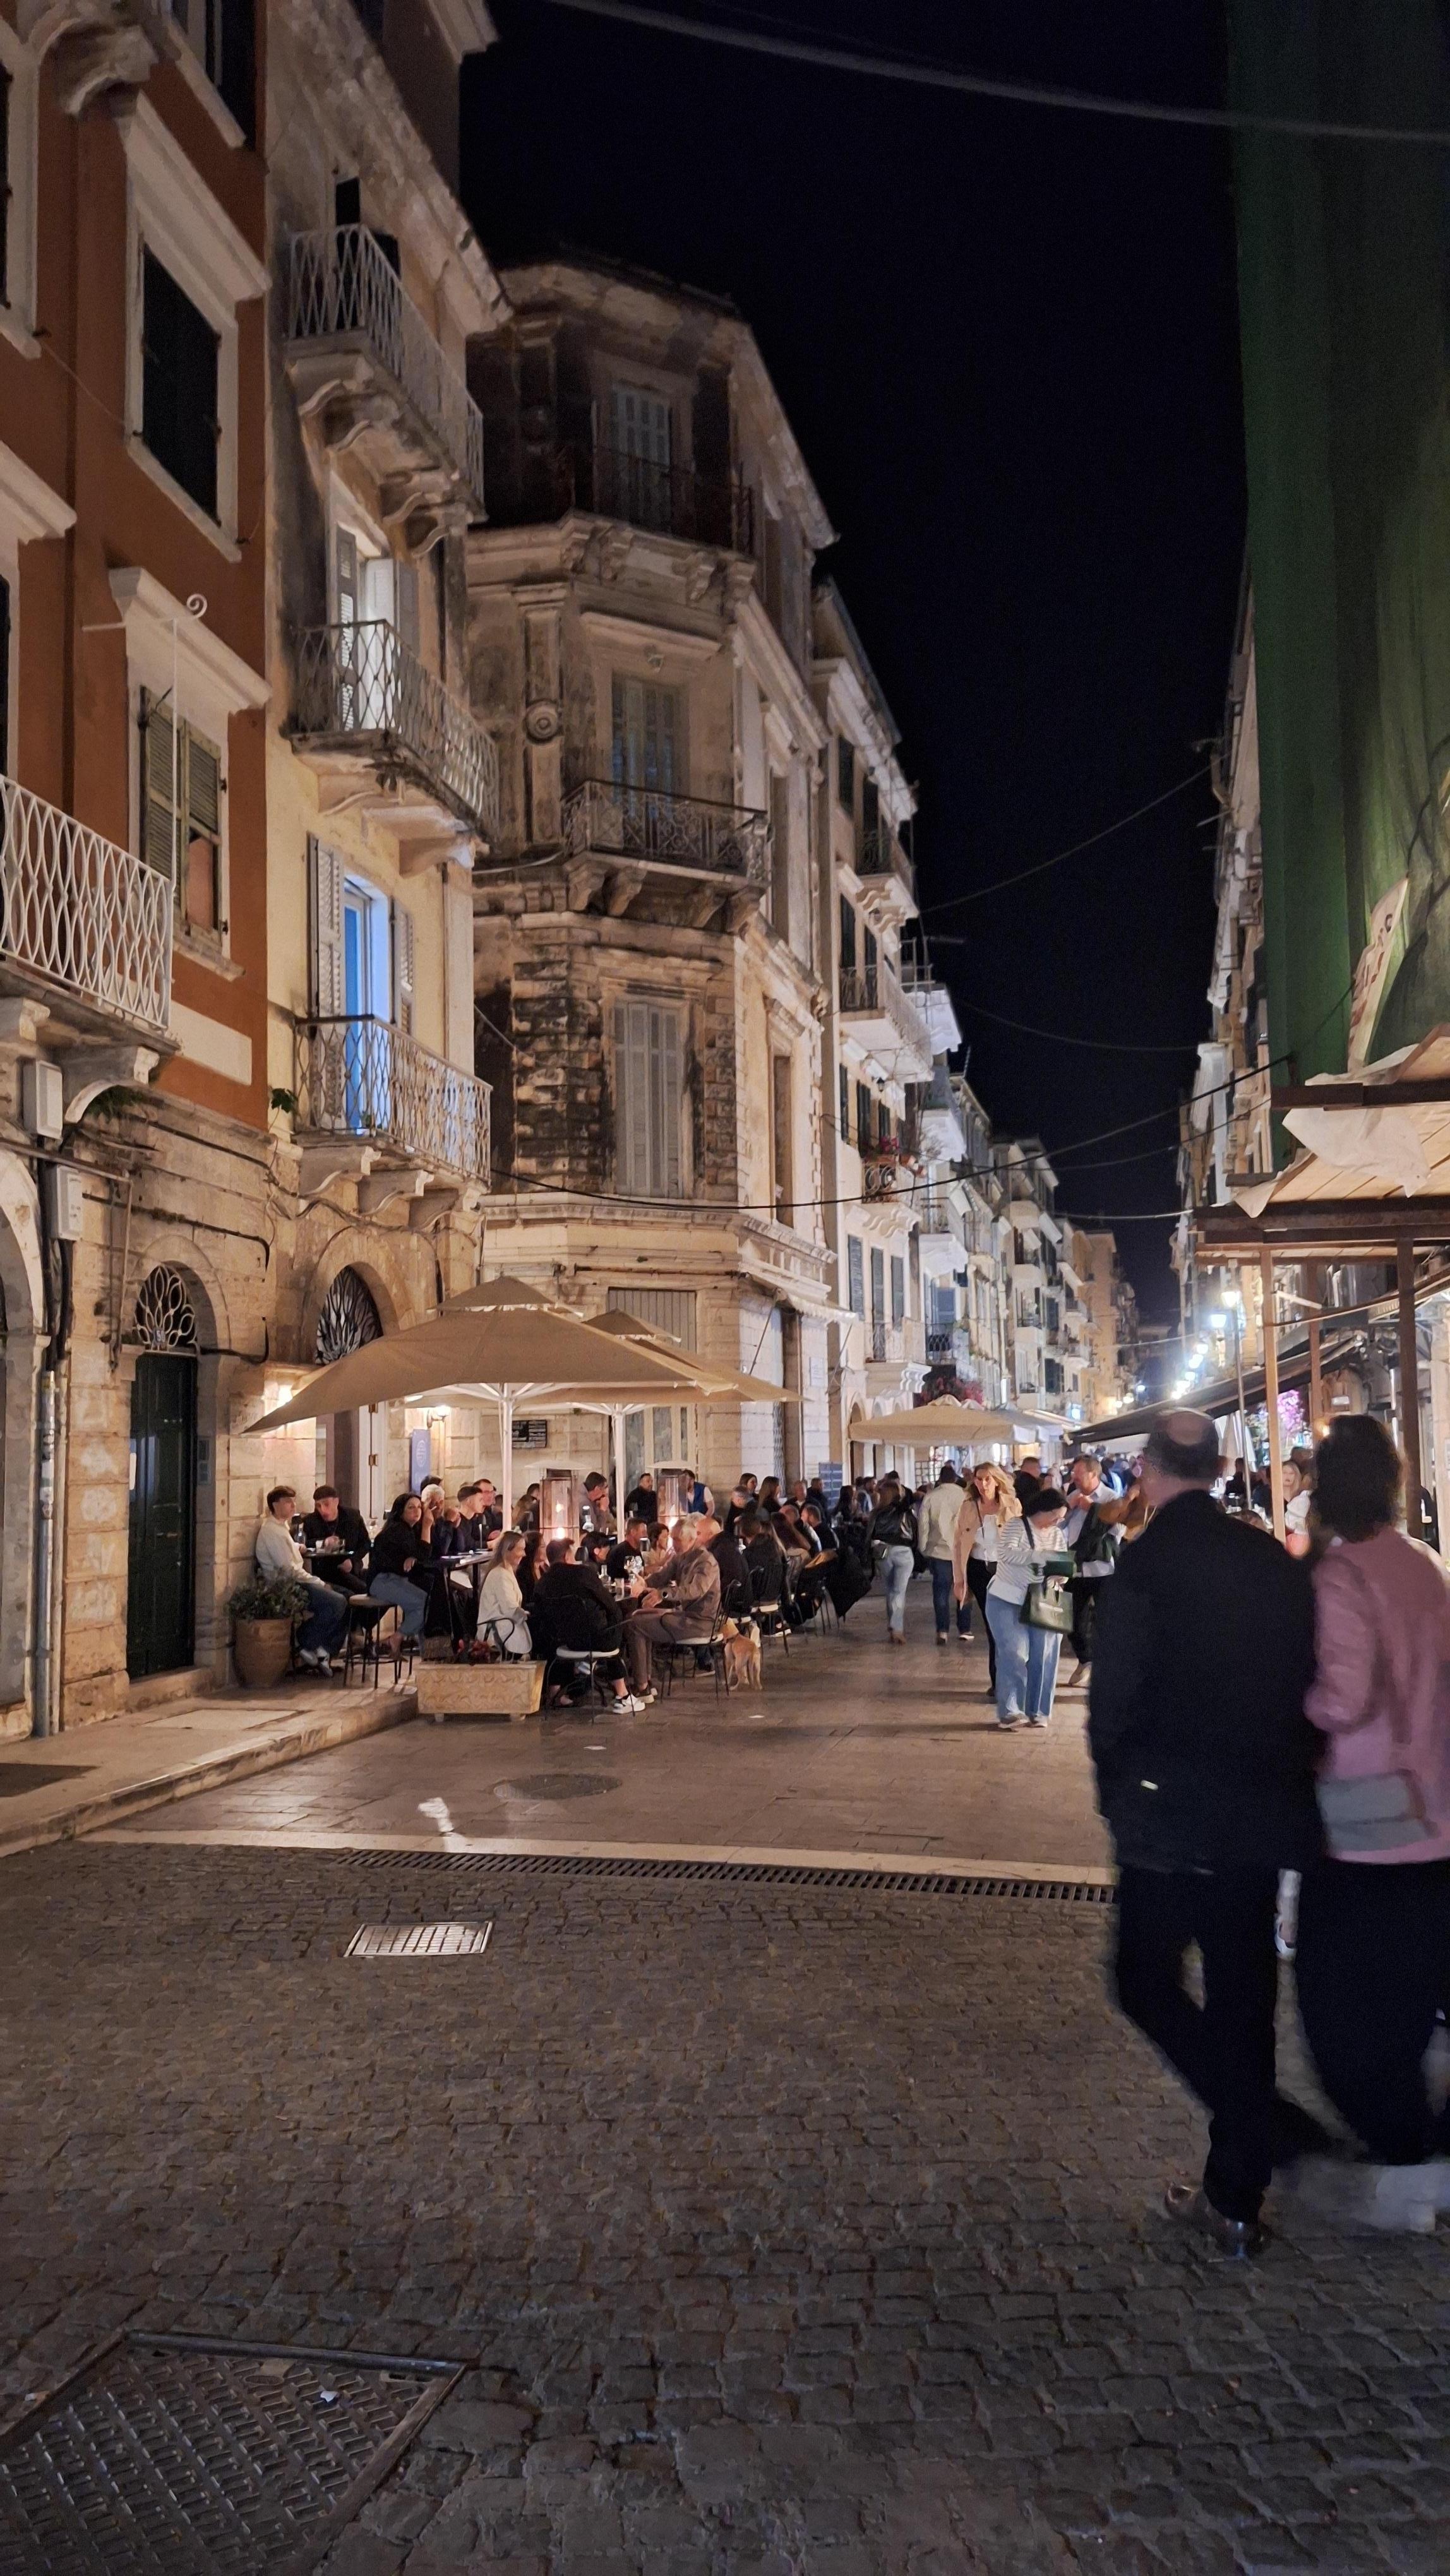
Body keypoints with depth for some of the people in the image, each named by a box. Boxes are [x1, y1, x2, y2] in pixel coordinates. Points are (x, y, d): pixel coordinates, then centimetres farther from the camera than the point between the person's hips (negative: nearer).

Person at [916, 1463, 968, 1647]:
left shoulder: (930, 1497, -2)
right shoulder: (965, 1497, -4)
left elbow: (923, 1525, 0)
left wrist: (924, 1549, 10)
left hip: (938, 1551, 0)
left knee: (941, 1592, 2)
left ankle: (943, 1631, -6)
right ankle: (965, 1630, 16)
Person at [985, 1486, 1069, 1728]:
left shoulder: (1056, 1534, 11)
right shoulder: (1017, 1526, -10)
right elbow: (1005, 1553, -27)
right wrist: (1038, 1556, -36)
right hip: (1008, 1601, -5)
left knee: (1044, 1656, -1)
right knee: (1015, 1653, -12)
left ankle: (1037, 1711, 11)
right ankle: (1009, 1710, -5)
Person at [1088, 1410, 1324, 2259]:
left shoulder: (1147, 1563, -13)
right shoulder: (1275, 1561, 3)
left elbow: (1114, 1695, -14)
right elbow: (1306, 1683, 8)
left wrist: (1119, 1795, 1)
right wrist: (1287, 1781, 17)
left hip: (1172, 1817, -6)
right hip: (1266, 1814, 6)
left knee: (1149, 1982, 9)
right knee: (1242, 1993, 14)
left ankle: (1279, 2133, -7)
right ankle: (1234, 2198, 23)